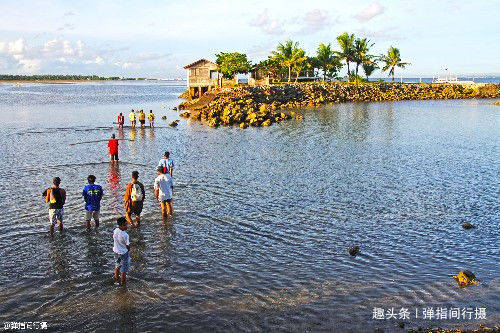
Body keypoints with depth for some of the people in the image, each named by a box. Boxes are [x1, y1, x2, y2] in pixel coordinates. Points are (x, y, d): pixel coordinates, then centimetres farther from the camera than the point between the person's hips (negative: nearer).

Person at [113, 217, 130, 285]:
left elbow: (114, 240, 3)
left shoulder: (115, 230, -13)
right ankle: (122, 281, 30)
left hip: (116, 251, 7)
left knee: (117, 265, 29)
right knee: (124, 267, 15)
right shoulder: (125, 235, -32)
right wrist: (128, 250, 3)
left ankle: (116, 278, 47)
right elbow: (128, 246, -19)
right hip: (124, 253, -7)